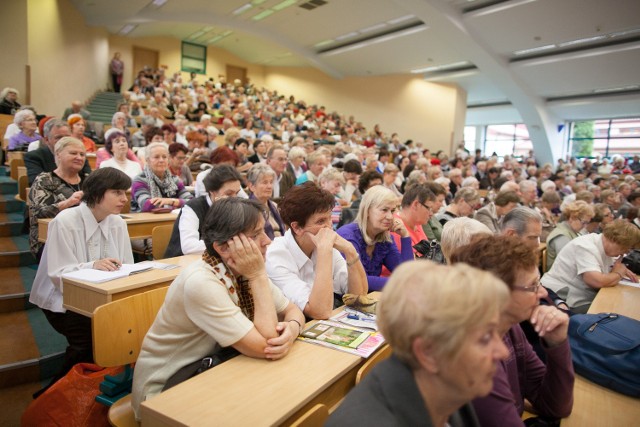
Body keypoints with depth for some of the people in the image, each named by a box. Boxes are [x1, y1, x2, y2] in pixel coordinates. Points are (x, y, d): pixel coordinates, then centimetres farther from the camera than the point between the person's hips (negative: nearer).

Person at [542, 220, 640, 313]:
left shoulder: (606, 247, 7)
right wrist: (618, 274, -12)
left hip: (583, 298, 9)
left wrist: (622, 269, 3)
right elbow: (598, 281, -32)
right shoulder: (586, 247, -21)